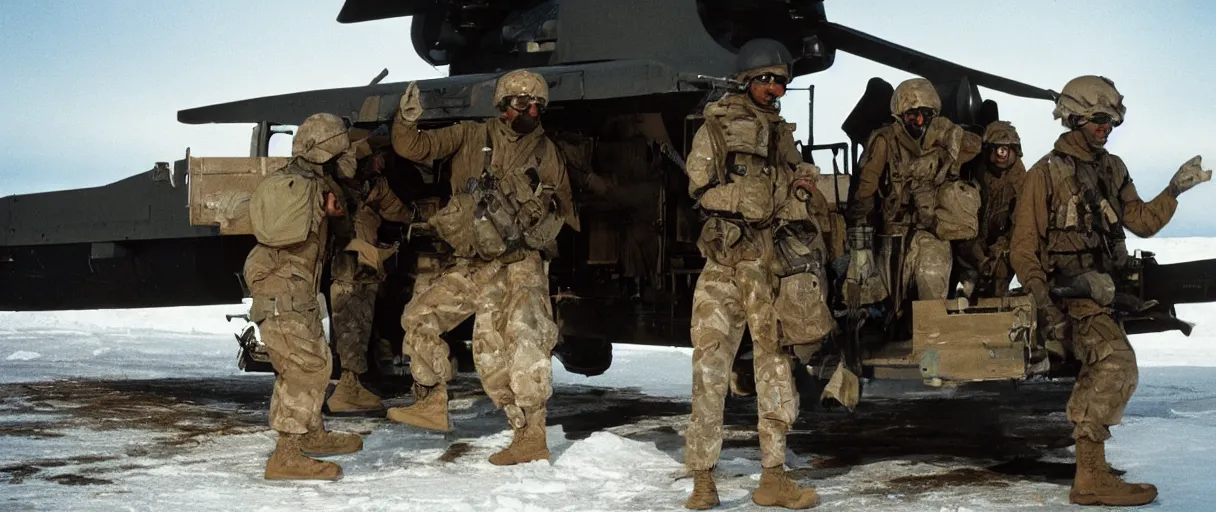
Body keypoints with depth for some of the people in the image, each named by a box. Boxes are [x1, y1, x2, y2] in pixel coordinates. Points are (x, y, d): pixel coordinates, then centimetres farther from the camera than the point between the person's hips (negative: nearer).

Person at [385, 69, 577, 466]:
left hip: (521, 263, -4)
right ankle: (432, 404, 21)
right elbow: (414, 148, 3)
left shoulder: (545, 151, 9)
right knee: (419, 317, 6)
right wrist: (407, 120, -14)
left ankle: (531, 435, -29)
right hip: (472, 266, 4)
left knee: (524, 334, -26)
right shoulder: (471, 136, 8)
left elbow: (566, 208, 22)